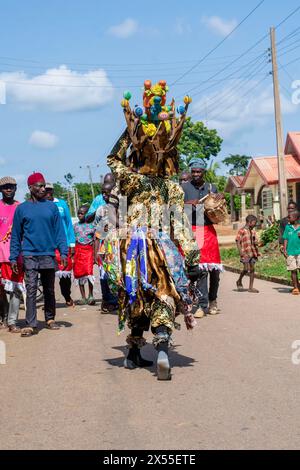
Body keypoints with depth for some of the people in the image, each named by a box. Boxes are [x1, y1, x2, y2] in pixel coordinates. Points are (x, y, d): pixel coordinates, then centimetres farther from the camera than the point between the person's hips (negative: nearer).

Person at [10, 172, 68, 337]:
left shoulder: (51, 207, 6)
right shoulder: (22, 209, 4)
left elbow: (59, 231, 4)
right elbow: (16, 235, 6)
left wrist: (63, 252, -4)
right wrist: (13, 257, 1)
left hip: (49, 255, 2)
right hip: (30, 255, -2)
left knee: (49, 290, 11)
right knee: (31, 289, -7)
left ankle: (50, 319, 24)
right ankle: (31, 325, -7)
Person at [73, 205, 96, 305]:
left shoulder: (92, 225, 2)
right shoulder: (76, 225, 11)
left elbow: (95, 241, 2)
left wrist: (95, 255, -3)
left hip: (88, 250, -4)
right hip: (78, 250, 4)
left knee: (89, 272, -17)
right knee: (79, 274, 3)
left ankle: (91, 296, -8)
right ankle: (83, 298, 10)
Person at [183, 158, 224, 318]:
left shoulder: (211, 188, 16)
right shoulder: (185, 187, 6)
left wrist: (221, 198, 4)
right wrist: (188, 203, -19)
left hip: (209, 231, 3)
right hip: (191, 231, -3)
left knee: (214, 267, 1)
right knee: (199, 268, -10)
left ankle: (212, 300, 20)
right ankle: (202, 305, -6)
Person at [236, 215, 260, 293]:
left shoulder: (253, 231, 15)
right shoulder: (242, 231, -4)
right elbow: (238, 242, -8)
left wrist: (257, 253, 6)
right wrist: (241, 253, -15)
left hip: (252, 253, 6)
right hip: (245, 254, -6)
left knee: (252, 269, 2)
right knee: (246, 269, -12)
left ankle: (251, 287, 6)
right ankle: (239, 281, 14)